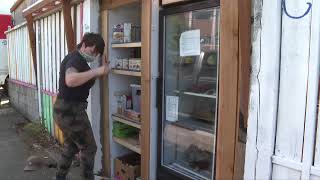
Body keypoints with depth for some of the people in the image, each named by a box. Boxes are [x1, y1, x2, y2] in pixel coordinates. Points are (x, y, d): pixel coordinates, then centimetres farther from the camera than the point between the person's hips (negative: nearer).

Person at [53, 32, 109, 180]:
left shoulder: (75, 58, 14)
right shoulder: (76, 59, -19)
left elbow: (85, 81, 19)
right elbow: (71, 80, -40)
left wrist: (101, 71, 8)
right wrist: (96, 71, -35)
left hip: (65, 108, 10)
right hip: (71, 110, -10)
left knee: (71, 147, 25)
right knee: (89, 148, 5)